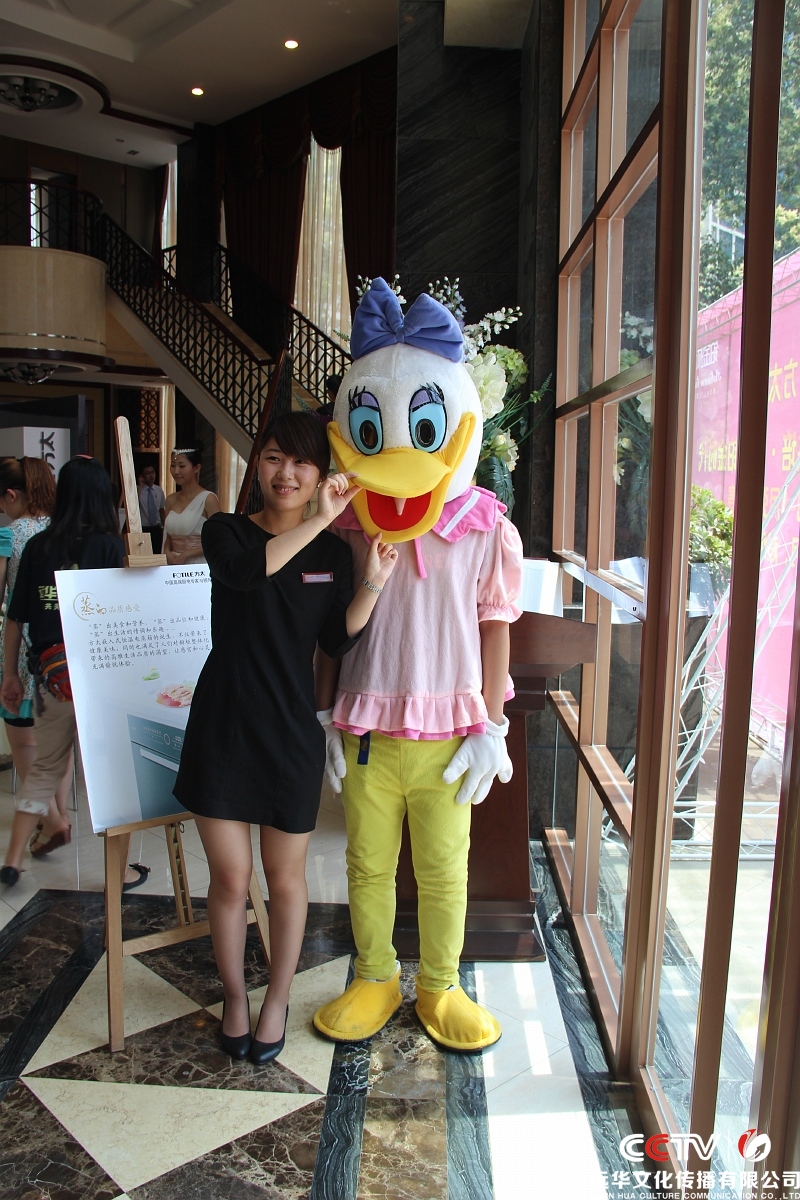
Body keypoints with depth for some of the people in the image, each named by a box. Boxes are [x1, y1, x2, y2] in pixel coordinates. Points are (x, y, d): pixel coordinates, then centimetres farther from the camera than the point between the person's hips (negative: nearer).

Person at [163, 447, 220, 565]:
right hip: (174, 564, 5)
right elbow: (168, 537, 16)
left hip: (199, 564, -5)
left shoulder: (208, 499, -9)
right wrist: (167, 552, -4)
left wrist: (186, 555, -14)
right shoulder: (171, 500, 10)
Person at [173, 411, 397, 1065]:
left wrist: (373, 582, -15)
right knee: (230, 877, 10)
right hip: (222, 728, -1)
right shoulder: (227, 531, -2)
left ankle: (278, 1000, 36)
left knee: (285, 878, 13)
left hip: (291, 730, 1)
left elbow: (338, 639, -3)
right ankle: (235, 996, 35)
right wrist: (317, 521, -31)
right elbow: (246, 570, -26)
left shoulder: (331, 551, 3)